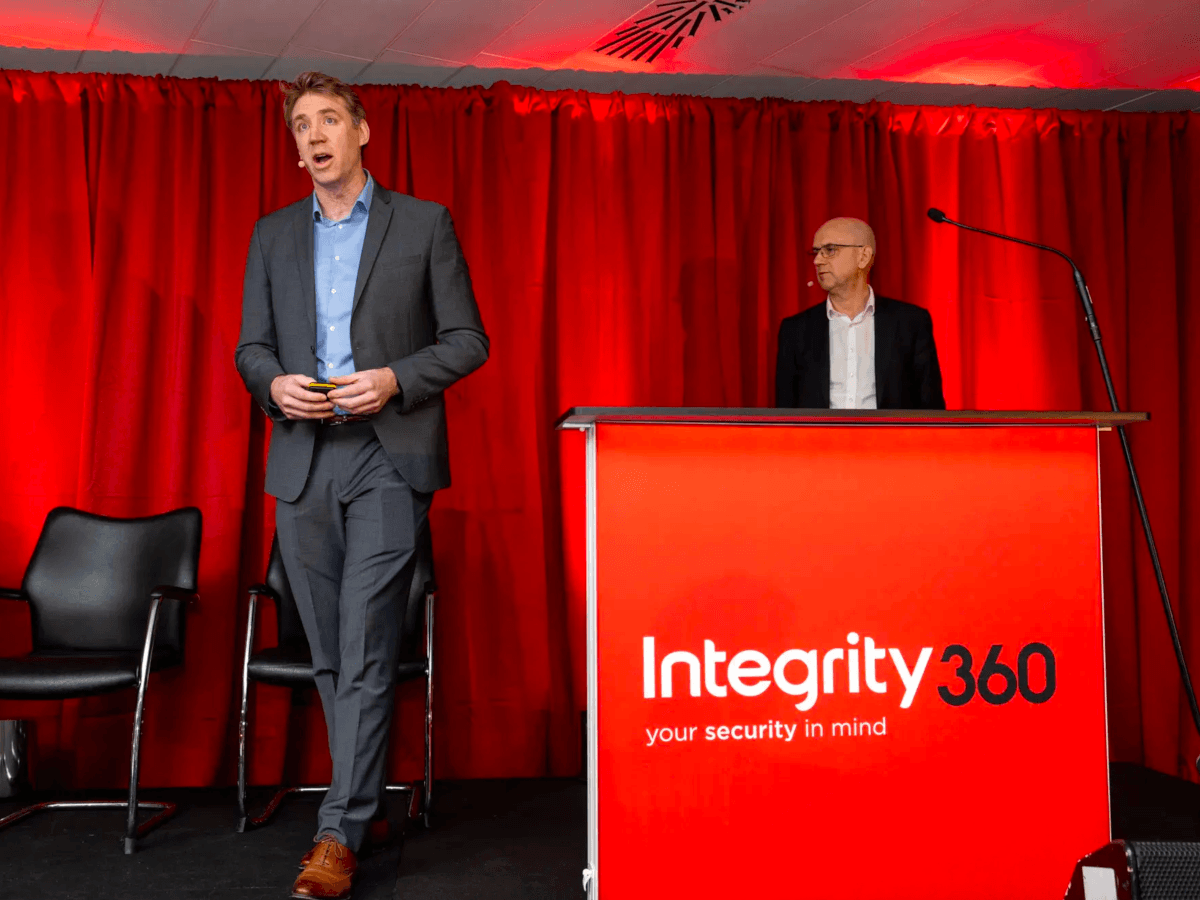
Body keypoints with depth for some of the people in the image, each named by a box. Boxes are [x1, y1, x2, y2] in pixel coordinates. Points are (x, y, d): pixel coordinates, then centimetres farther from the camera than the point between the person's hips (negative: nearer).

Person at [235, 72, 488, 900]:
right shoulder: (274, 235, 16)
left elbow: (468, 340, 2)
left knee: (364, 651, -8)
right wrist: (275, 384, -7)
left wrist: (394, 380, -13)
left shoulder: (424, 223, 5)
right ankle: (365, 798, 24)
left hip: (389, 458, -4)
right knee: (331, 655, 10)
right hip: (303, 460, 4)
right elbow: (251, 345, 16)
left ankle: (341, 831, -1)